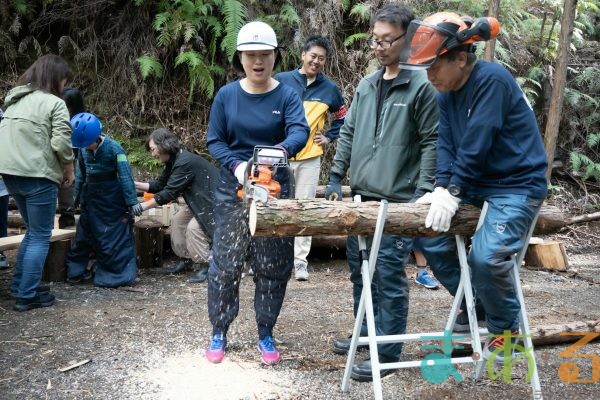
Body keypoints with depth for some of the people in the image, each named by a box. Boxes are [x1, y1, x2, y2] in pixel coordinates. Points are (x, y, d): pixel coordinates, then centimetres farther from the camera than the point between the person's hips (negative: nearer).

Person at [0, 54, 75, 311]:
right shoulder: (54, 103, -6)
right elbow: (61, 143, -14)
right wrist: (69, 170, 2)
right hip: (37, 175, -8)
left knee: (33, 231, 22)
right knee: (41, 236, 3)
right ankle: (27, 296, 5)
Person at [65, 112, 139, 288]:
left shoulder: (114, 148, -19)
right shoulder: (83, 150, -2)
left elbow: (125, 176, -20)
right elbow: (81, 174, 11)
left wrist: (132, 201, -22)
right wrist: (77, 196, 16)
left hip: (112, 199, -6)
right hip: (91, 198, 6)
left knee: (116, 236, -1)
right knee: (84, 234, 15)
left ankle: (118, 273, 8)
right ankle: (74, 271, 26)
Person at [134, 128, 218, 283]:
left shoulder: (185, 162, -28)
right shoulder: (173, 161, 3)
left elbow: (169, 192, -28)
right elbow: (159, 185, 9)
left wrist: (143, 206, -22)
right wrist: (136, 185, -2)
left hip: (212, 201, -10)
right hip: (197, 201, 11)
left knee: (194, 227, -21)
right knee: (177, 221, 9)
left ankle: (206, 265, -7)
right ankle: (186, 259, 20)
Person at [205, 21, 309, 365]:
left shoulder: (287, 96, -3)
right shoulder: (226, 95, 1)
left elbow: (300, 132, -20)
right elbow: (214, 141, 1)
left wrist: (281, 150, -43)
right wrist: (236, 166, -18)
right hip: (233, 191, 1)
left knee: (273, 267, 5)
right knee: (225, 264, 3)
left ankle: (266, 334, 20)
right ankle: (219, 332, 18)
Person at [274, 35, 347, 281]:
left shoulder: (329, 88, 4)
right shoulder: (282, 80, 0)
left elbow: (343, 119, 17)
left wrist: (329, 137, 6)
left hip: (309, 157, 1)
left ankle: (300, 261, 11)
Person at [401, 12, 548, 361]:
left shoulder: (492, 80, -20)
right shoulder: (446, 93, 4)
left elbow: (477, 144, -25)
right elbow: (446, 143, -3)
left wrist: (454, 193, -24)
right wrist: (442, 187, -17)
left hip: (518, 186, -8)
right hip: (475, 185, 9)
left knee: (485, 256, -24)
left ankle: (506, 329, 3)